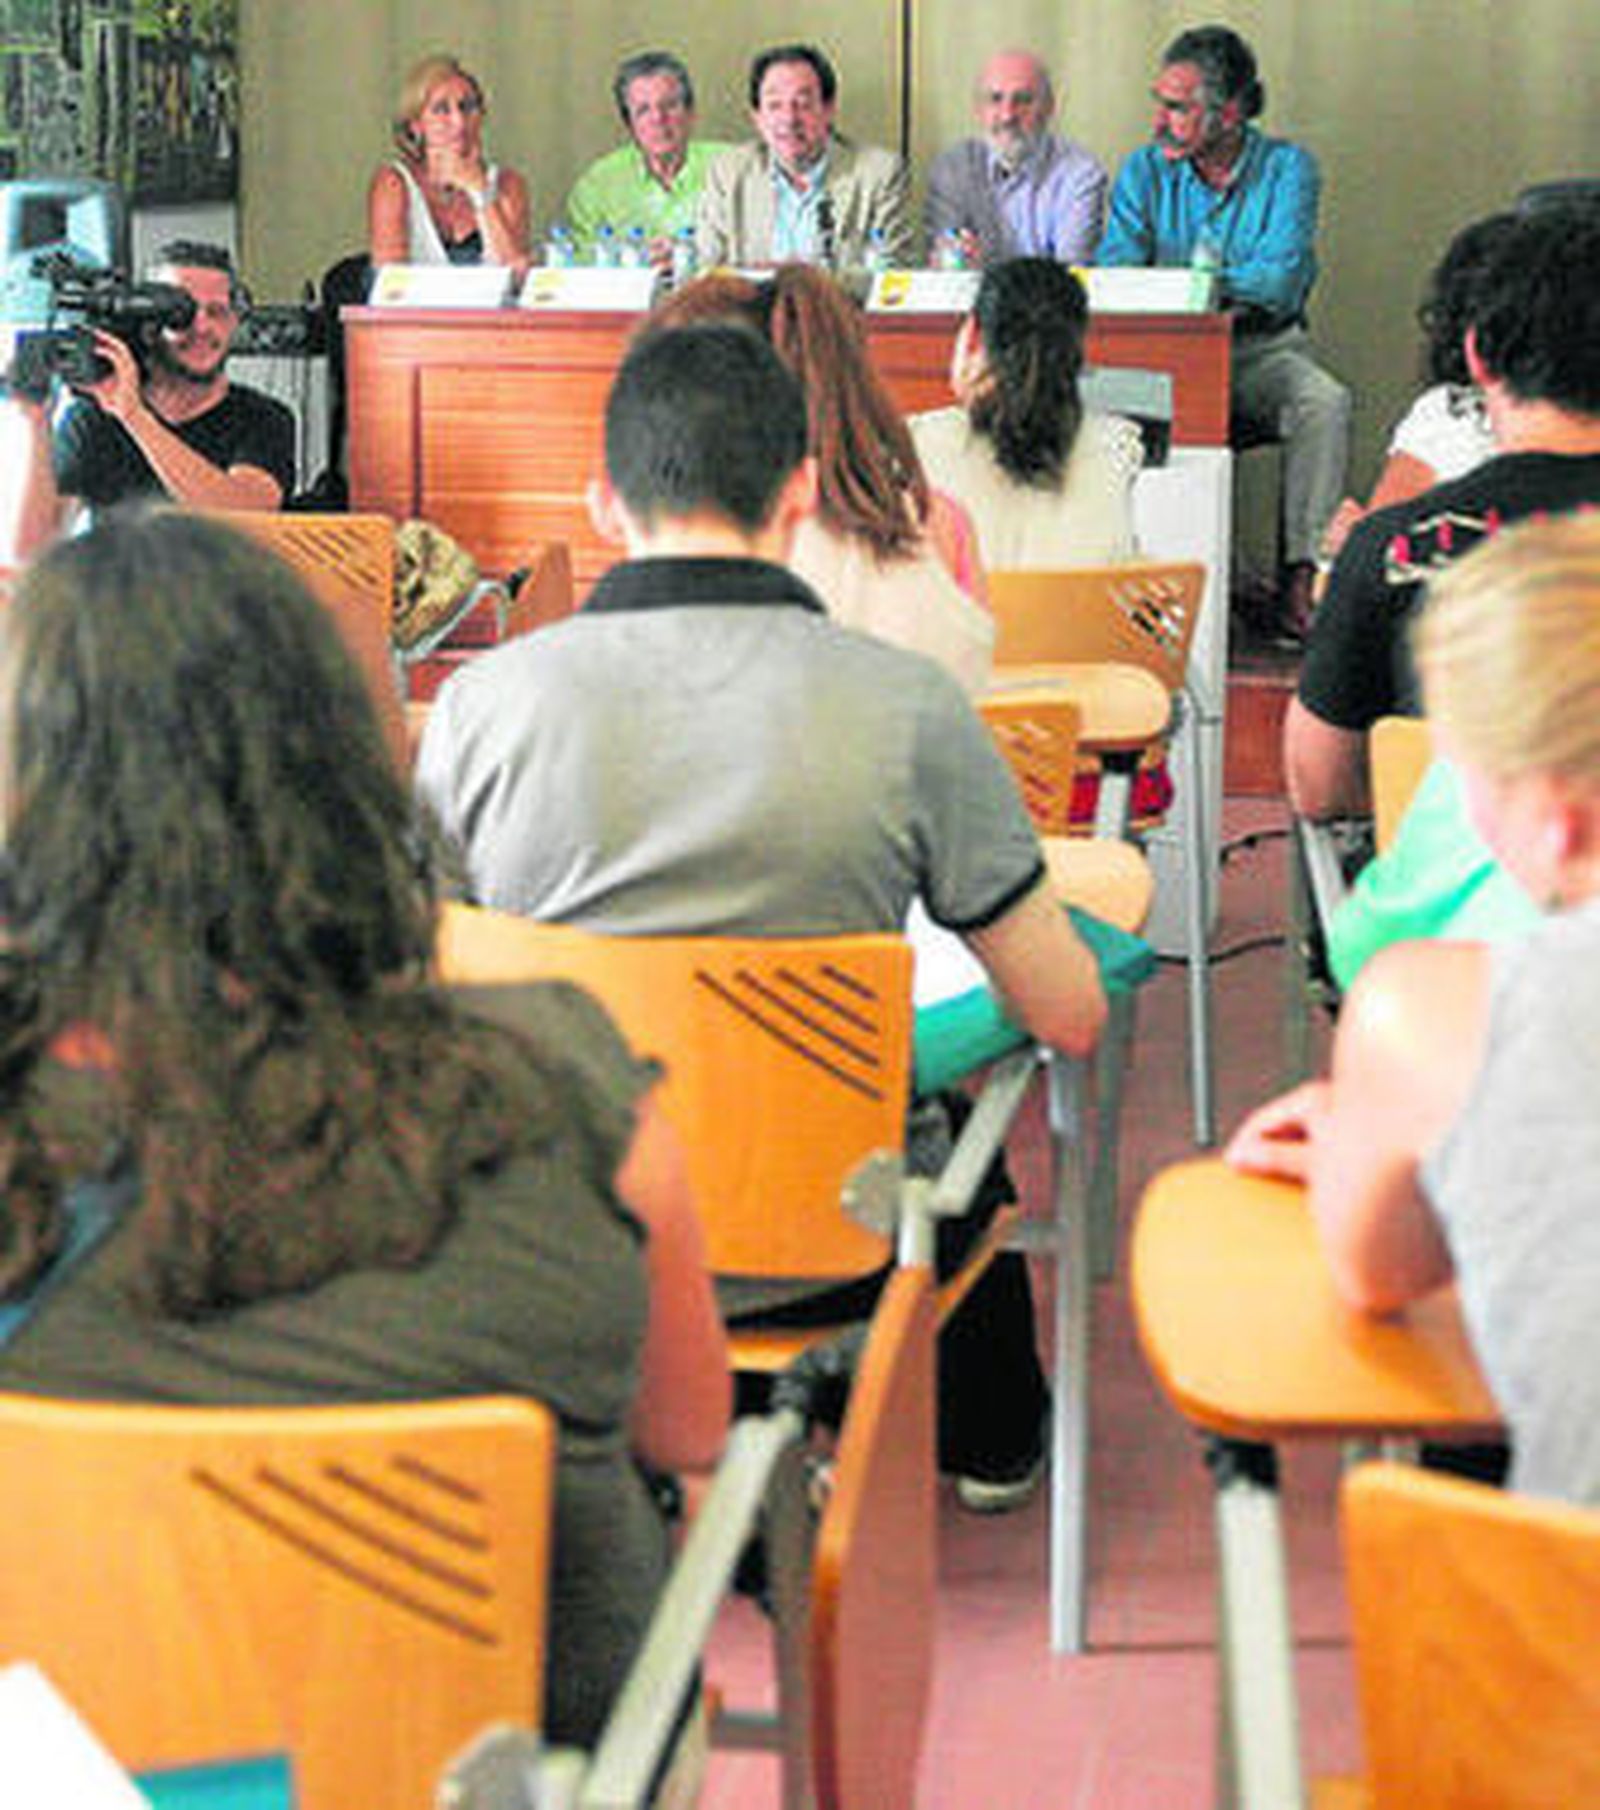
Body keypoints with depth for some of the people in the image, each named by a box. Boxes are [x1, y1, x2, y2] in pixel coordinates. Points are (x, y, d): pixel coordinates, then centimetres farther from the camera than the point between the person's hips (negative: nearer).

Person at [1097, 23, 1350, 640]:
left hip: (1264, 351, -1)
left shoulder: (1287, 168, -2)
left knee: (1326, 401, -31)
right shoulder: (1144, 171, 6)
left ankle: (1301, 577, -29)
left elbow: (1279, 281, -15)